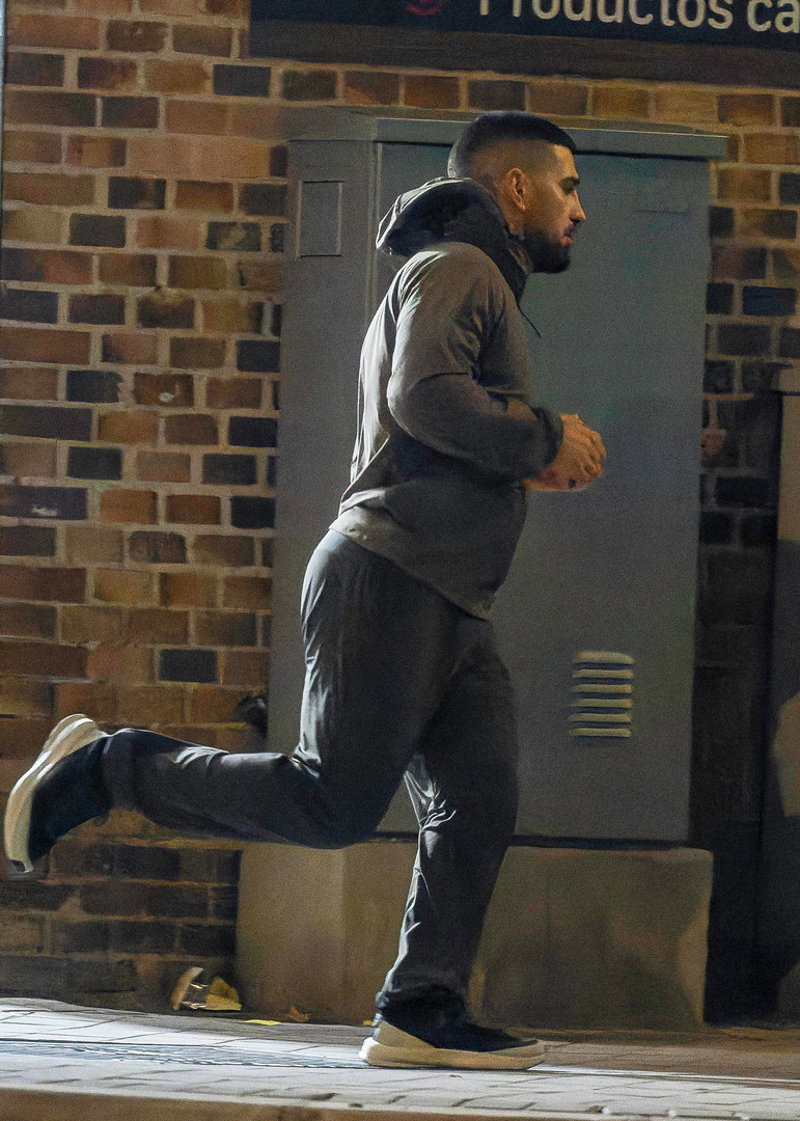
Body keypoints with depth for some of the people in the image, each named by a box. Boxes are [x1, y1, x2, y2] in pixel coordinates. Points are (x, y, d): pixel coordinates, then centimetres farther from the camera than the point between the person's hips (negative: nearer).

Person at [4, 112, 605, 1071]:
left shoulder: (471, 284, 29)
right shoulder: (454, 268, -3)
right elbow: (423, 396, -21)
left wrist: (523, 466, 18)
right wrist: (543, 441, -11)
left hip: (451, 611, 10)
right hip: (394, 579, -10)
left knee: (478, 804, -1)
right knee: (335, 802, -15)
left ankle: (422, 1014, -3)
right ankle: (107, 770, -5)